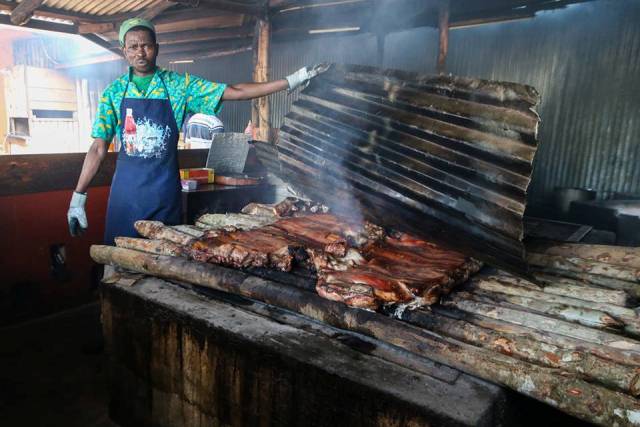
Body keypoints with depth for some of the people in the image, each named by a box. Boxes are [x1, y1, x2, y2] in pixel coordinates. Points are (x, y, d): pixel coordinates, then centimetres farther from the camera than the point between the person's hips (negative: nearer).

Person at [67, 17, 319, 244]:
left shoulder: (179, 85, 0)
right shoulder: (114, 92, 2)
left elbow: (234, 92, -4)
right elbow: (99, 148, 3)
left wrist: (290, 82, -9)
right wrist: (78, 197, -1)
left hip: (165, 190, 0)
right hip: (126, 190, 1)